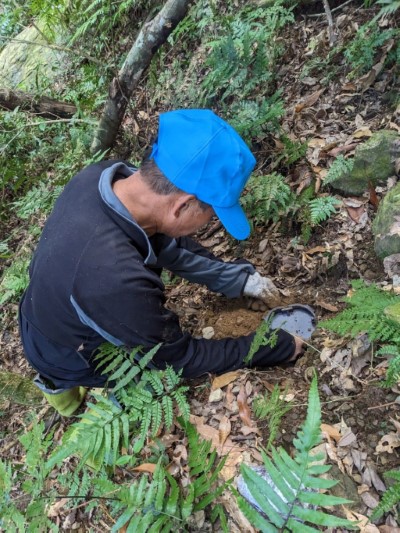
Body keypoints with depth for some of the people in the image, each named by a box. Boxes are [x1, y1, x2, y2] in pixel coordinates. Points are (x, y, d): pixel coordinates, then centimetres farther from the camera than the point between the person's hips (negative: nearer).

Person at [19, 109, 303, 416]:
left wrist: (240, 279, -3)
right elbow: (179, 359, -26)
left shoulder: (107, 175, -23)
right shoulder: (116, 281, -45)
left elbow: (170, 246, -6)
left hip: (44, 314, 6)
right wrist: (279, 347, -17)